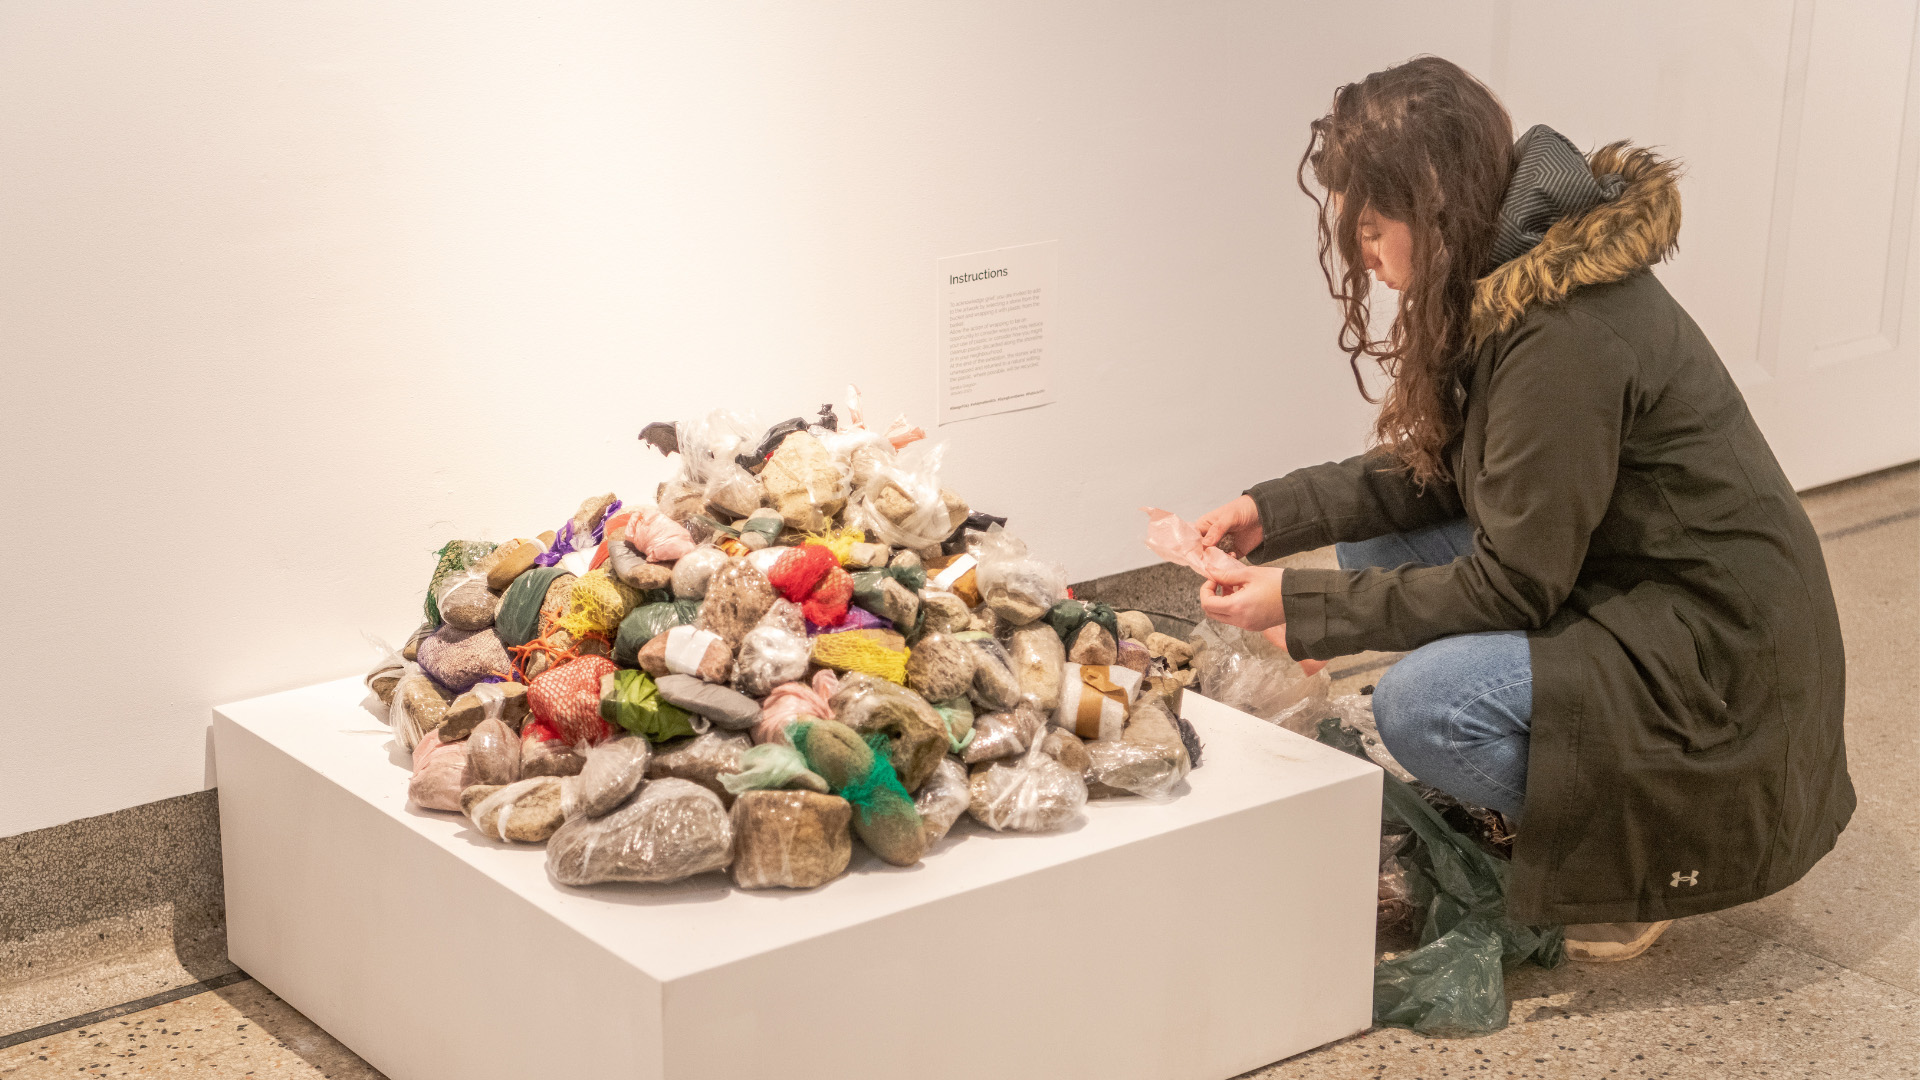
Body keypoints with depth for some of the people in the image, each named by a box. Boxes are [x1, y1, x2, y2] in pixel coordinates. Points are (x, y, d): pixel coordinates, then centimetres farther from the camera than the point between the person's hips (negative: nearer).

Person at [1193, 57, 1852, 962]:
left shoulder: (1564, 334, -28)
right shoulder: (1504, 286, 1)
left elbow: (1511, 585, -23)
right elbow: (1438, 475, 12)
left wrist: (1299, 607, -20)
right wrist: (1277, 512, 1)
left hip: (1715, 651, -10)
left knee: (1419, 708, -26)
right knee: (1374, 544, 5)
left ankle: (1641, 850, 0)